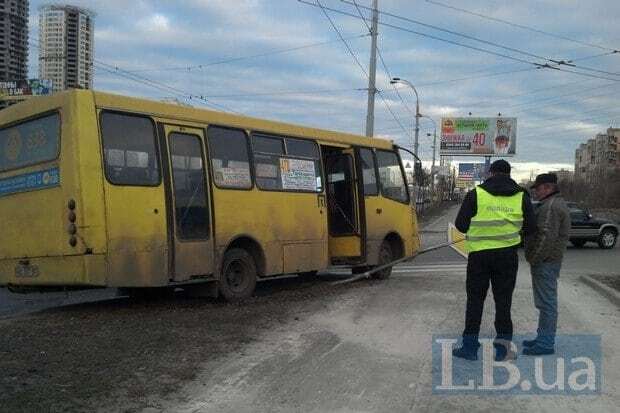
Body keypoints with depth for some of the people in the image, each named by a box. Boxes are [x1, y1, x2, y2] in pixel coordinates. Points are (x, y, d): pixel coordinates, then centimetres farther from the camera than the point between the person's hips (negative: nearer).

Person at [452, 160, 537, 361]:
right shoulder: (521, 196, 1)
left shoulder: (475, 194, -6)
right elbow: (530, 227, 3)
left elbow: (461, 224, -6)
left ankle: (470, 346, 12)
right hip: (507, 255, 2)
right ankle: (503, 347, 14)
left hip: (479, 254, -1)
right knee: (503, 299, 11)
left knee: (475, 299, 9)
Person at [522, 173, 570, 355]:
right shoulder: (556, 203, 18)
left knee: (546, 302, -6)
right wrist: (534, 257, 19)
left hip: (545, 262, -11)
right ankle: (544, 338, 25)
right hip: (550, 260, 11)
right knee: (546, 301, 16)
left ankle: (546, 343, 0)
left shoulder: (551, 207, -18)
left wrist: (534, 259, -18)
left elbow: (547, 236, -25)